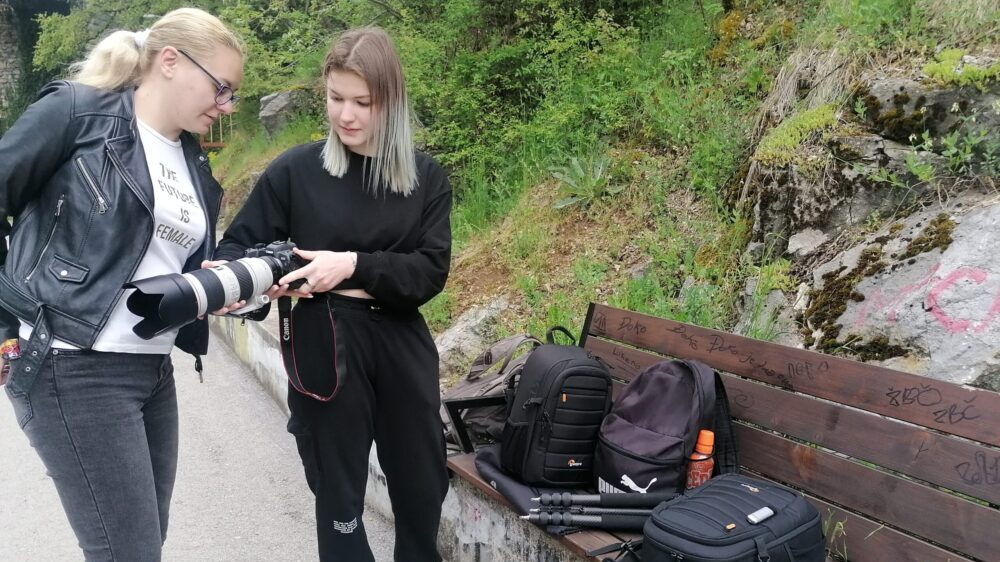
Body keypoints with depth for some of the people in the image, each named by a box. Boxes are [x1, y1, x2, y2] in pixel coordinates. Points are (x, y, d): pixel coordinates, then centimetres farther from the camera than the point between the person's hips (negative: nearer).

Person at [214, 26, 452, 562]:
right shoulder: (295, 170, -4)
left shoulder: (425, 176, 1)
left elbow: (432, 270, -6)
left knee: (422, 485, 17)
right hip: (324, 347, -2)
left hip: (401, 346, 2)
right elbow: (237, 242, 0)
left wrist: (354, 265, -21)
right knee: (339, 494, 11)